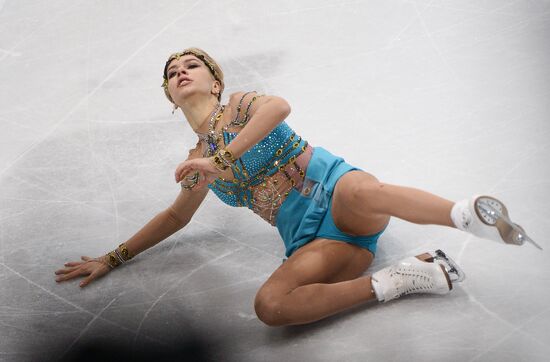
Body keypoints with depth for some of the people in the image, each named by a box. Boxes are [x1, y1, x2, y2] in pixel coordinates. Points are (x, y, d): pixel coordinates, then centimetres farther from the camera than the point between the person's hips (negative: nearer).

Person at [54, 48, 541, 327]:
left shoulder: (240, 104, 10)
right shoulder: (197, 162, 24)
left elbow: (280, 105, -14)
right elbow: (176, 215, 36)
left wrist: (221, 160, -17)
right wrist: (113, 258, 33)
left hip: (333, 189, -4)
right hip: (310, 239, 5)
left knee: (359, 192, -44)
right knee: (269, 305, -30)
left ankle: (469, 213, -36)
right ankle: (398, 280, -23)